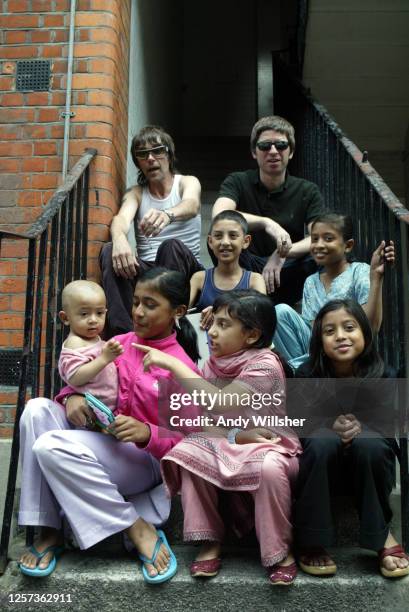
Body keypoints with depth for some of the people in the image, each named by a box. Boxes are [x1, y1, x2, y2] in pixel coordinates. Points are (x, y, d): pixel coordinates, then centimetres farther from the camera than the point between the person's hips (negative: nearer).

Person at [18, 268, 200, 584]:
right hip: (98, 435, 6)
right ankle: (48, 530, -16)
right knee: (38, 410, -18)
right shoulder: (119, 344, 6)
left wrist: (146, 432, -28)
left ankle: (138, 527, -18)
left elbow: (184, 443, -9)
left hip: (143, 459, -6)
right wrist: (72, 398, -12)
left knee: (51, 445, -29)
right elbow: (81, 381, 13)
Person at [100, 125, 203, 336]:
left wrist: (167, 215, -46)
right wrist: (119, 238, -39)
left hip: (183, 270, -2)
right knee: (110, 251, -27)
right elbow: (121, 218, -12)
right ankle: (123, 332, -40)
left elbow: (192, 205, -20)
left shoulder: (187, 183, 6)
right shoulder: (135, 193, 12)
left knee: (172, 246, -35)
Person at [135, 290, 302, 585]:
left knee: (270, 467, -37)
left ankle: (280, 550, -11)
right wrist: (235, 435, -24)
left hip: (269, 444, -5)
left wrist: (172, 364, -32)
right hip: (228, 442, 5)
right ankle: (210, 541, -6)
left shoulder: (265, 364, -19)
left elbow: (221, 403, -33)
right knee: (189, 452, -22)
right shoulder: (214, 363, 0)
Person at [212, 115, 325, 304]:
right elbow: (220, 216, -21)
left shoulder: (307, 191, 4)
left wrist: (283, 253, -26)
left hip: (287, 275, 1)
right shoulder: (237, 182, 1)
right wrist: (266, 223, -33)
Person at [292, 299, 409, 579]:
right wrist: (331, 424, -29)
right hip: (322, 462, 0)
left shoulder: (381, 375, -12)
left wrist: (359, 426, -31)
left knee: (369, 443, -34)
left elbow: (387, 424, -9)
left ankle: (381, 533, -14)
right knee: (322, 441, -35)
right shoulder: (307, 374, -12)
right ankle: (311, 541, -23)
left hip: (369, 461, 1)